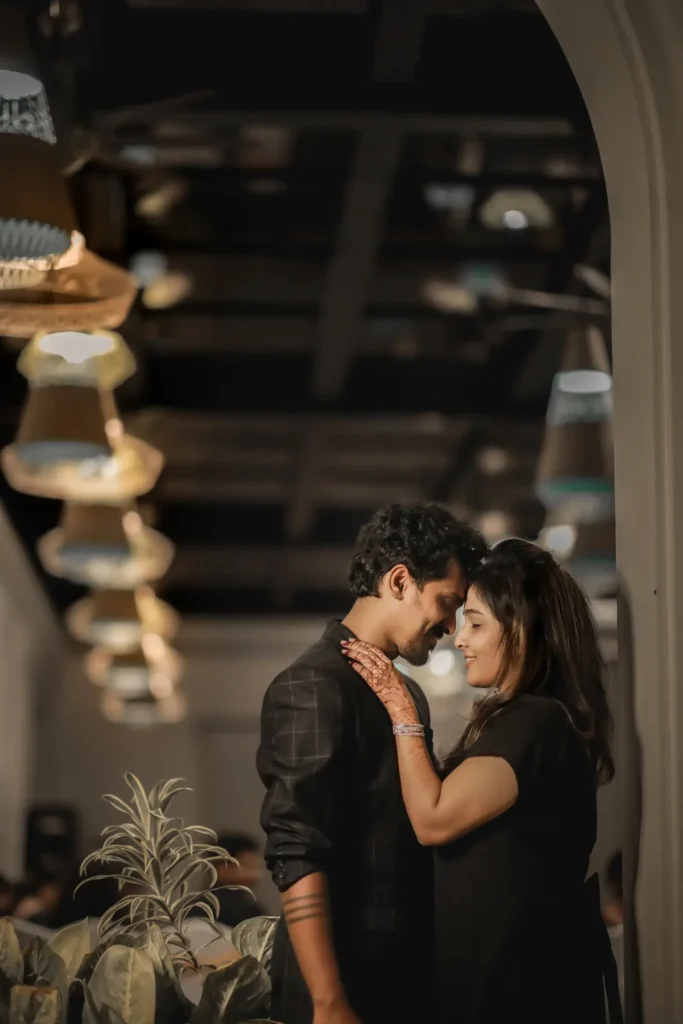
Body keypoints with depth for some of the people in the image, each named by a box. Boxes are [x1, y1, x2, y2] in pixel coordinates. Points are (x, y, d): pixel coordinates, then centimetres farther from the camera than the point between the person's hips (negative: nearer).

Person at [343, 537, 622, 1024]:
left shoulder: (534, 723, -22)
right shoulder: (531, 717, 12)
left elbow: (434, 819, -23)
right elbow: (454, 808, 12)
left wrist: (401, 709, -16)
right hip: (520, 954, 10)